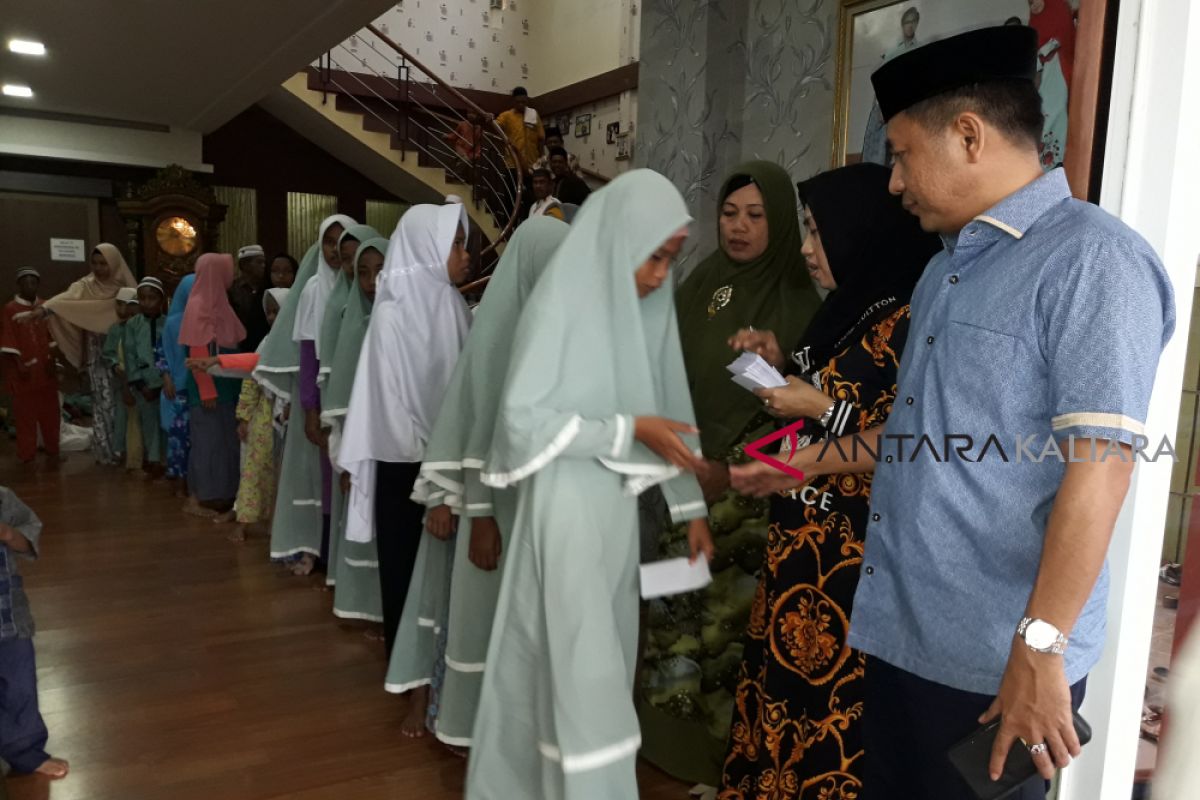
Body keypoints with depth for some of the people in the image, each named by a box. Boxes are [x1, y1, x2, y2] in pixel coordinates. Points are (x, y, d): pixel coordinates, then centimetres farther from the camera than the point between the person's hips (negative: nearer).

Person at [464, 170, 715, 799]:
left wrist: (690, 507, 9)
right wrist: (628, 430, -22)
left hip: (618, 509, 7)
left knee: (603, 661, 17)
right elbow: (521, 418, -19)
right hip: (566, 509, -7)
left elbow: (669, 411, 10)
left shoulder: (649, 309, 5)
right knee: (582, 672, -2)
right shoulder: (560, 303, -15)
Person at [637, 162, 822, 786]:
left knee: (731, 614, 2)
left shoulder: (798, 301, -6)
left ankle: (724, 743, 20)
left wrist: (731, 467, -15)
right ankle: (667, 726, 26)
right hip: (683, 471, 4)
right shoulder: (701, 283, 7)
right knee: (677, 603, 8)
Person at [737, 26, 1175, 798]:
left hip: (996, 662, -7)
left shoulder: (1092, 256, -13)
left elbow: (1100, 464, -20)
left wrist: (1041, 647, -22)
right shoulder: (947, 268, 14)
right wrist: (807, 464, 24)